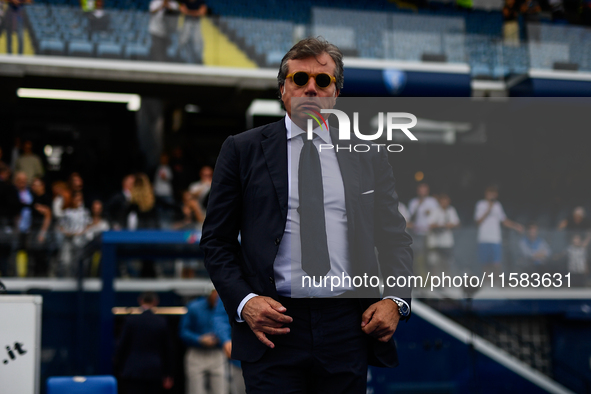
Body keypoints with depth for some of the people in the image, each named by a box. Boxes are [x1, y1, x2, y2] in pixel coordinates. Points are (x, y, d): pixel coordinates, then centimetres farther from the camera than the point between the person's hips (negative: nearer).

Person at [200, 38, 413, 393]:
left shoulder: (368, 155, 10)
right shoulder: (242, 150, 5)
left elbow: (395, 238, 13)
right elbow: (216, 240, 5)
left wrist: (396, 299, -4)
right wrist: (243, 301, -10)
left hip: (349, 330, 2)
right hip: (273, 327, -2)